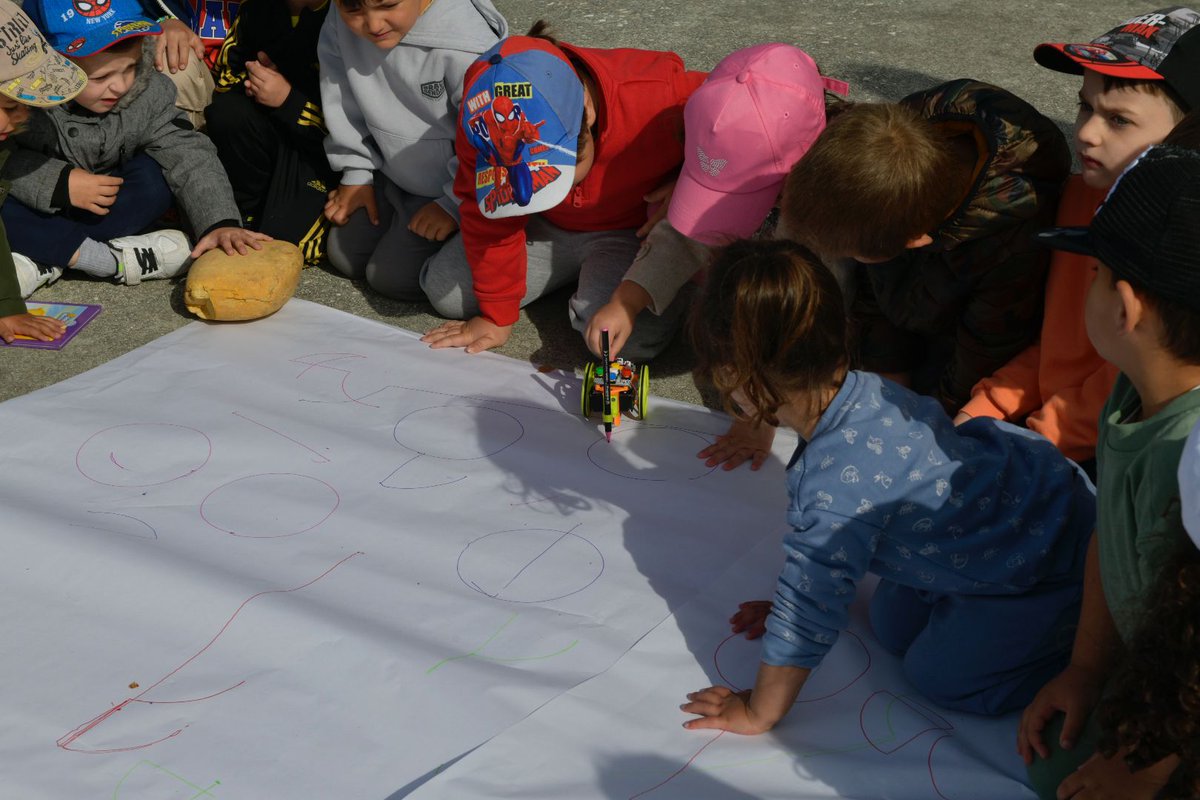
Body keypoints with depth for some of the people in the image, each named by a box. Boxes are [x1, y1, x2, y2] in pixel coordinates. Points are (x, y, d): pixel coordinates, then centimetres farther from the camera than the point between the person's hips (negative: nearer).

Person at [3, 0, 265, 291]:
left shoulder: (147, 92, -16)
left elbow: (189, 157, -19)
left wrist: (221, 223, -33)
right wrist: (58, 182, -33)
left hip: (101, 208, 4)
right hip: (36, 212, -3)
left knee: (155, 178, -24)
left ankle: (45, 266, -22)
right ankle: (111, 259, -27)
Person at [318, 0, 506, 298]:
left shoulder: (467, 48, -36)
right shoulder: (340, 27, -18)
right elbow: (344, 105, 1)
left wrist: (455, 204, -19)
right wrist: (356, 173, 5)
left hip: (454, 186, -6)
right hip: (394, 175, 6)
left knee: (391, 276, -9)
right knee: (344, 256, 13)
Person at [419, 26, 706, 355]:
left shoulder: (660, 96, -39)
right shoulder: (481, 124, -25)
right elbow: (489, 220, -13)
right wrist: (497, 316, -9)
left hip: (631, 229, -4)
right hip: (545, 228, 4)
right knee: (443, 290, -3)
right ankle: (579, 268, 13)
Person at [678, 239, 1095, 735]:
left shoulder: (836, 481, -37)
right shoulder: (862, 389, -11)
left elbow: (805, 617, -27)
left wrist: (756, 713, -13)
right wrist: (796, 601, 17)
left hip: (1053, 560, -8)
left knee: (941, 675, 4)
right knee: (893, 627, 16)